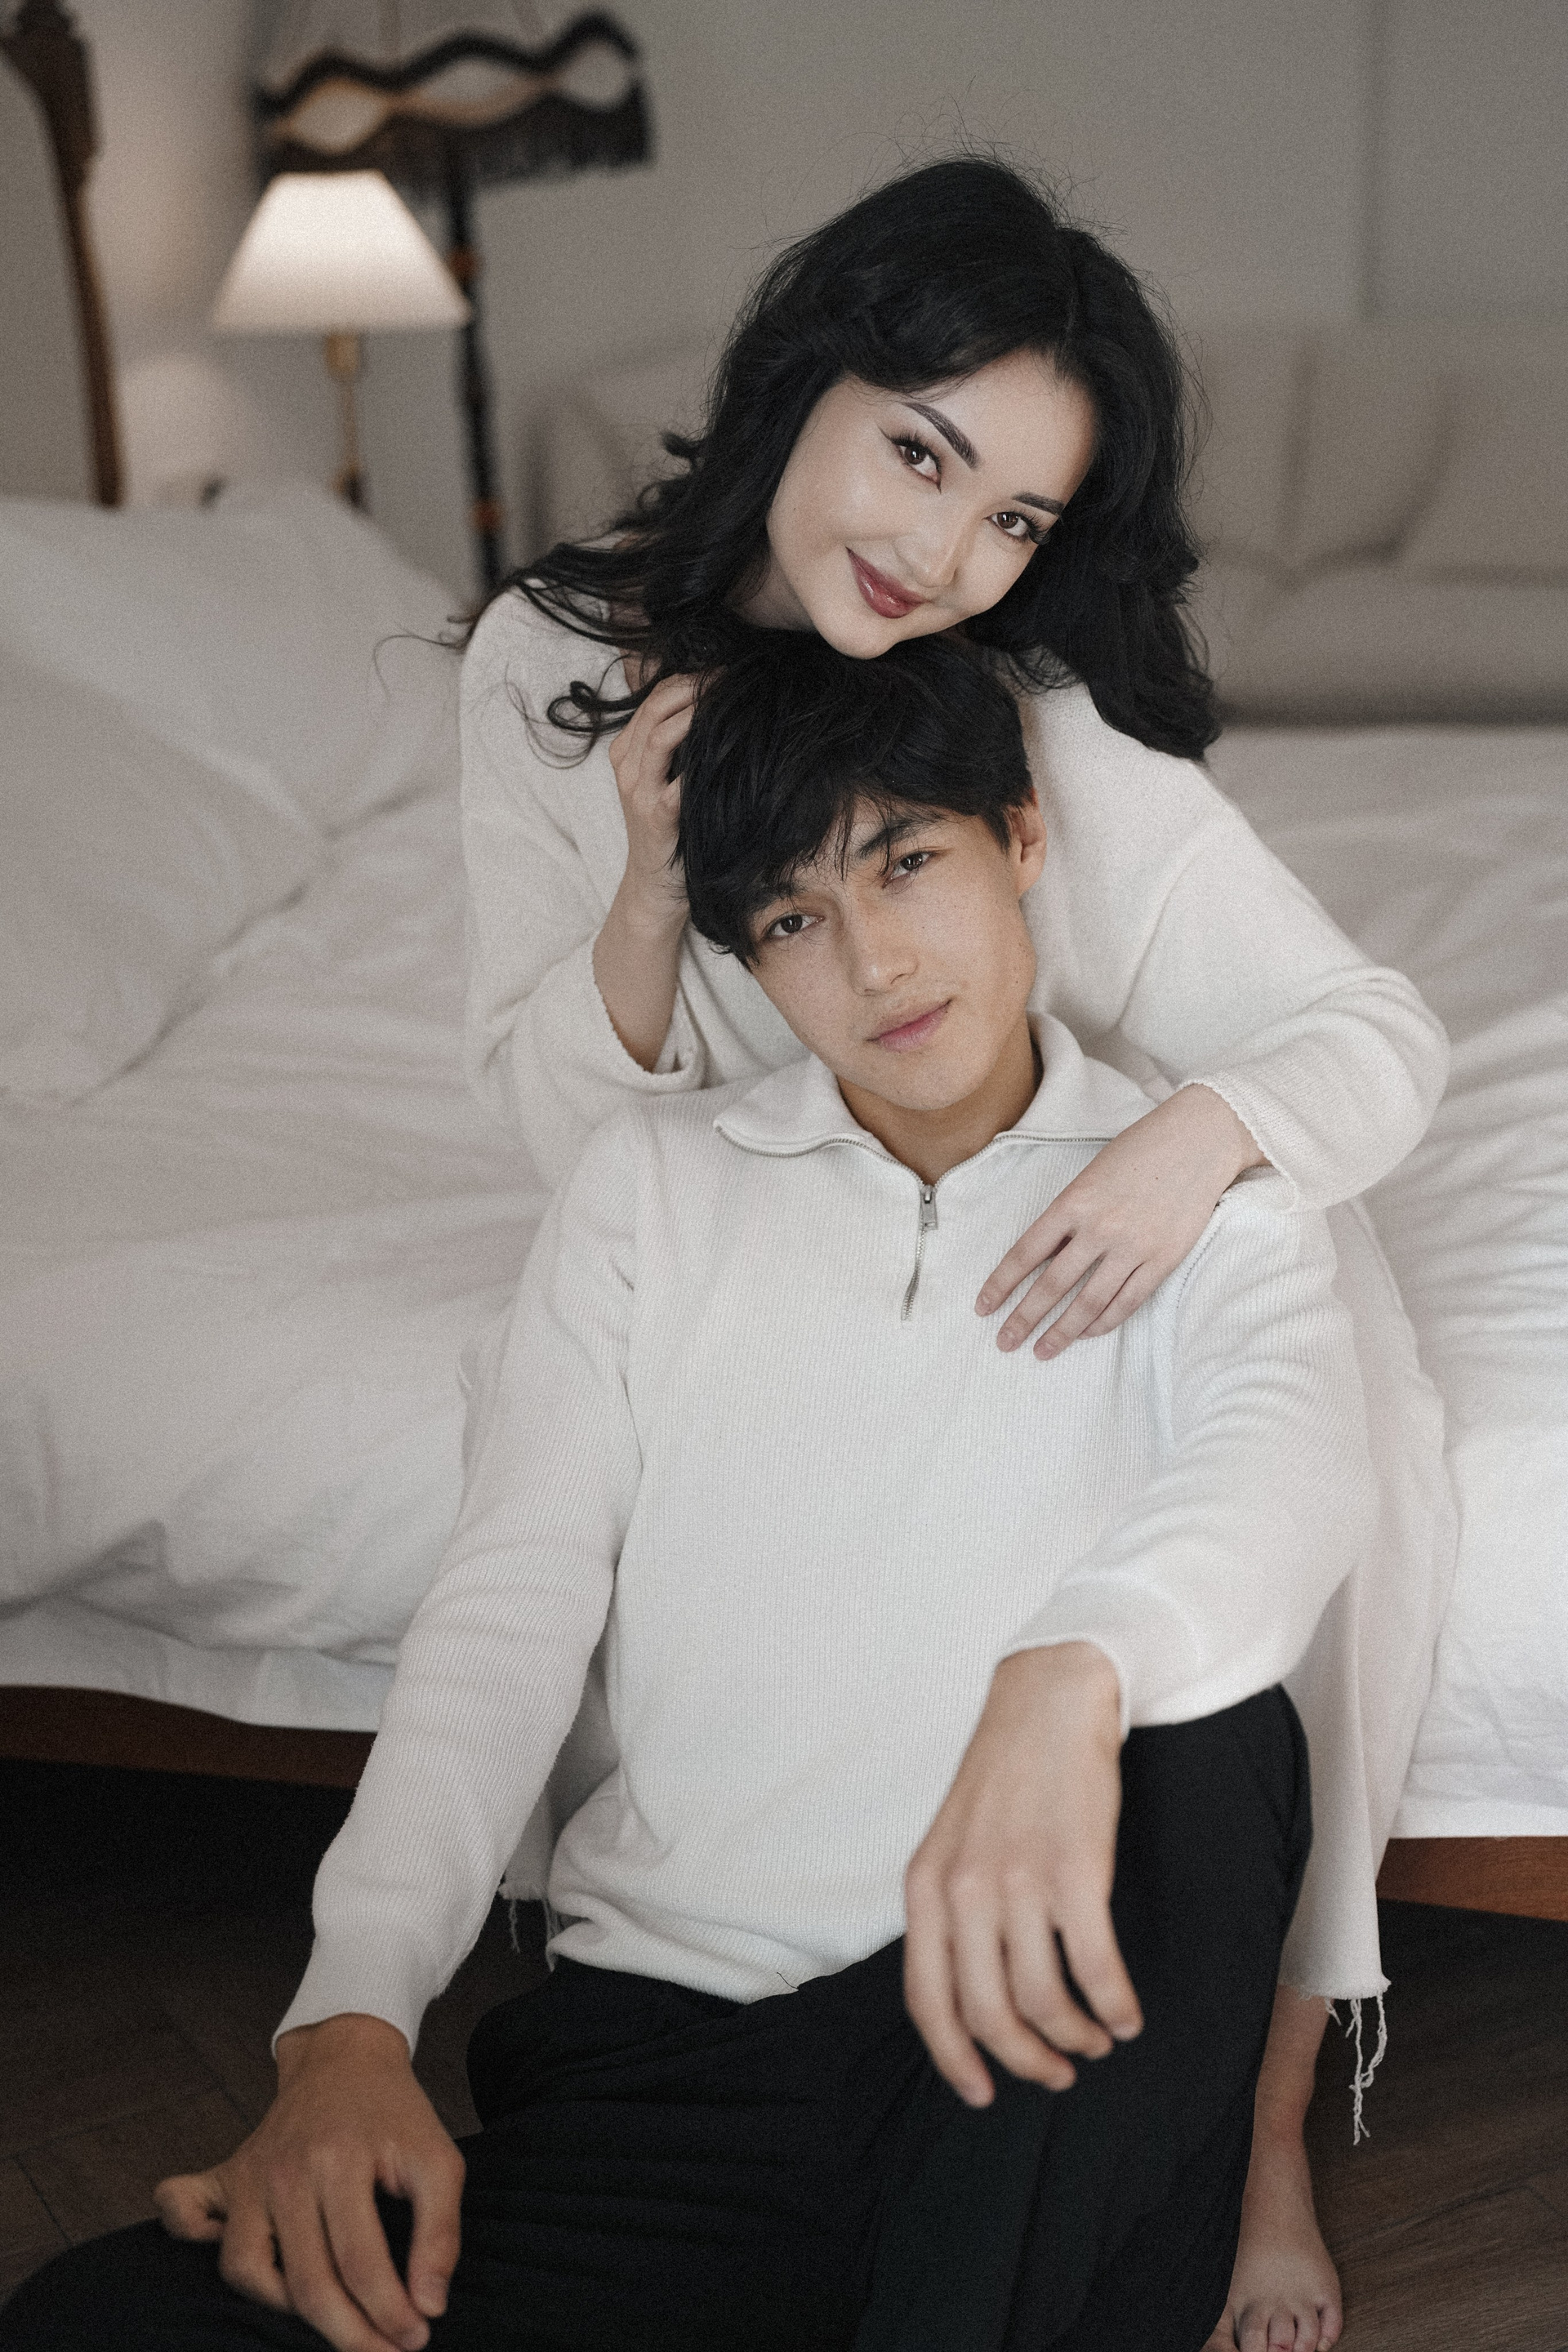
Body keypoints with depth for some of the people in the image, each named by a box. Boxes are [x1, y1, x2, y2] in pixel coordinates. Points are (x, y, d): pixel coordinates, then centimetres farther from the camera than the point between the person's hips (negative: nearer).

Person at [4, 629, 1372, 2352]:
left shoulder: (1194, 1196, 8)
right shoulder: (655, 1185, 15)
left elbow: (1291, 1460, -16)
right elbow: (509, 1609, 5)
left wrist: (1077, 1669, -41)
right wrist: (350, 2018, -11)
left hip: (1005, 2024, -1)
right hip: (658, 2033, 2)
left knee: (1209, 1738, -35)